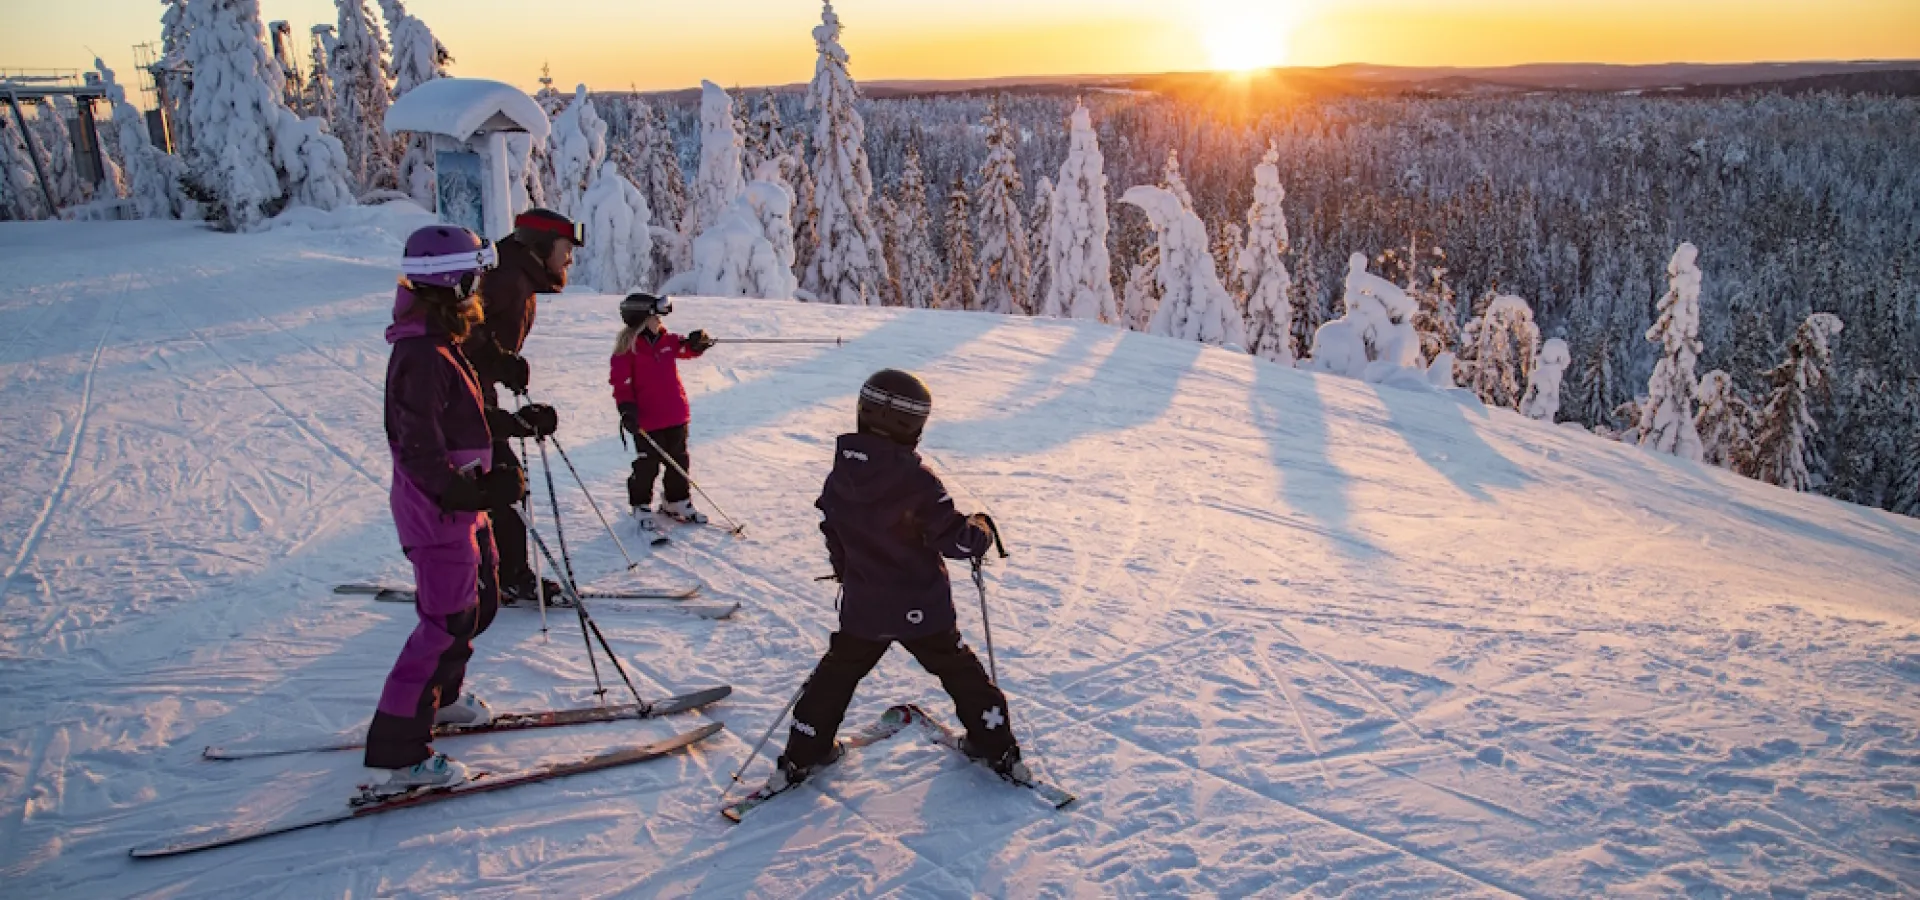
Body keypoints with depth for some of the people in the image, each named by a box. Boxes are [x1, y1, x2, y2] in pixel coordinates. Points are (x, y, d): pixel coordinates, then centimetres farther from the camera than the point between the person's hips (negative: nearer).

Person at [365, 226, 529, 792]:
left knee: (479, 603, 22)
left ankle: (440, 697, 42)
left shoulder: (439, 344, 10)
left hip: (460, 506, 10)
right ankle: (399, 752, 2)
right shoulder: (423, 356, -23)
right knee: (449, 622, -6)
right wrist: (476, 491, -32)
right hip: (438, 512, -10)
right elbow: (421, 454, -26)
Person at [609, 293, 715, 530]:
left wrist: (696, 343, -5)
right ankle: (641, 507, 19)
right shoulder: (627, 348, -12)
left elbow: (686, 350, 18)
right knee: (647, 465, 2)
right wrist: (627, 409, -23)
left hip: (677, 417, 6)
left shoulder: (667, 340, 5)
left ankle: (677, 503, 31)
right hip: (647, 420, -6)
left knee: (679, 462, 16)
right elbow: (621, 383, -13)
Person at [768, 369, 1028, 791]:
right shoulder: (916, 479, -22)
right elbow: (954, 539, -20)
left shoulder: (840, 476, -5)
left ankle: (801, 757, 27)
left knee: (836, 673, 21)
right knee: (960, 672, 16)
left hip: (861, 609, 4)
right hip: (923, 610, -3)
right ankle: (996, 748, 26)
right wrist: (980, 531, 2)